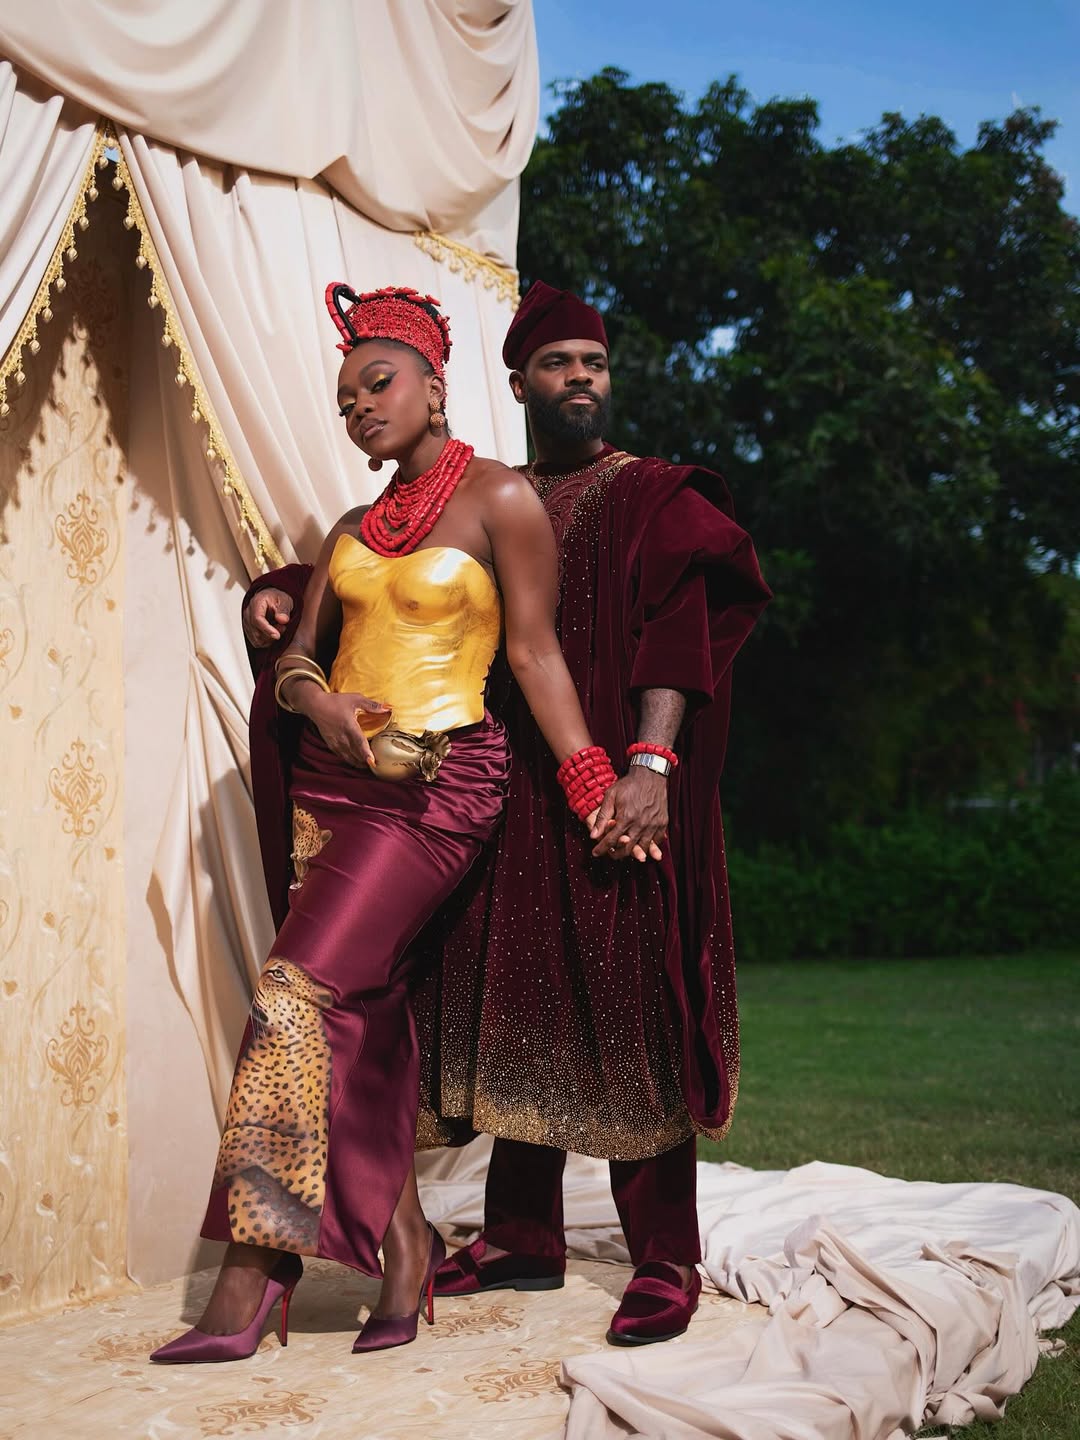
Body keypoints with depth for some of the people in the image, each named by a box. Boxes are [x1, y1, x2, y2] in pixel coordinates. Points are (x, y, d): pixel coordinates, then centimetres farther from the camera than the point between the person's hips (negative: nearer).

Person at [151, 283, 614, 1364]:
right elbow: (296, 653, 17)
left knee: (297, 991, -16)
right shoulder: (355, 526, 17)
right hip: (329, 771, 7)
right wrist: (316, 700, -6)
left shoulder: (499, 498, -3)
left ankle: (250, 1284, -12)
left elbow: (534, 651, -6)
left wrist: (594, 789, -12)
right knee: (362, 1009, 4)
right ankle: (400, 1237, 15)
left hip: (433, 784, -7)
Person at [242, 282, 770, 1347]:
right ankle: (522, 1239, 18)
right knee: (518, 1005, 7)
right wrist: (281, 590, 0)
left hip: (613, 787, -4)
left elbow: (676, 631, -9)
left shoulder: (655, 499, 5)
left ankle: (666, 1260, 1)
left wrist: (651, 761, -24)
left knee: (628, 1009, -6)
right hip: (509, 795, 4)